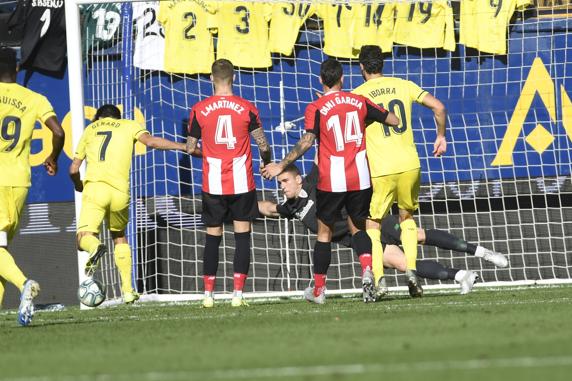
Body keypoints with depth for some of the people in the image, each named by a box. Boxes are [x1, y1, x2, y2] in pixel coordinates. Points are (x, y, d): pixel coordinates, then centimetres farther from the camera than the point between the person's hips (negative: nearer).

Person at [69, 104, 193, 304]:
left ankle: (95, 248, -43)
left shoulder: (90, 129, 23)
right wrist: (184, 147, 1)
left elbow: (74, 169, 21)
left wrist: (79, 186, 41)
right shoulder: (128, 125, 19)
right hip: (120, 192, 1)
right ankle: (128, 290, 17)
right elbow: (150, 141, -2)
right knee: (119, 237, 23)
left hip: (95, 188, -1)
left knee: (84, 237, -6)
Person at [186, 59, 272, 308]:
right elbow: (262, 144, 3)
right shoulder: (246, 108, -4)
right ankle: (238, 293, -3)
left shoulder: (199, 110, -3)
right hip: (242, 183, -1)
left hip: (213, 184, 1)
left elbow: (190, 147, 6)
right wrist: (267, 163, 23)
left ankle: (208, 294, 8)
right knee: (242, 235, 5)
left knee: (212, 237, 9)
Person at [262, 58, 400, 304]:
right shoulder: (359, 102, 3)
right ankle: (367, 270, -11)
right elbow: (394, 120, 9)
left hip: (331, 180, -3)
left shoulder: (316, 108, -7)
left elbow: (306, 142, -18)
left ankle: (318, 290, 14)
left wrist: (281, 166, -12)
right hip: (360, 178, 3)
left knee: (324, 232, 10)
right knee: (357, 228, 17)